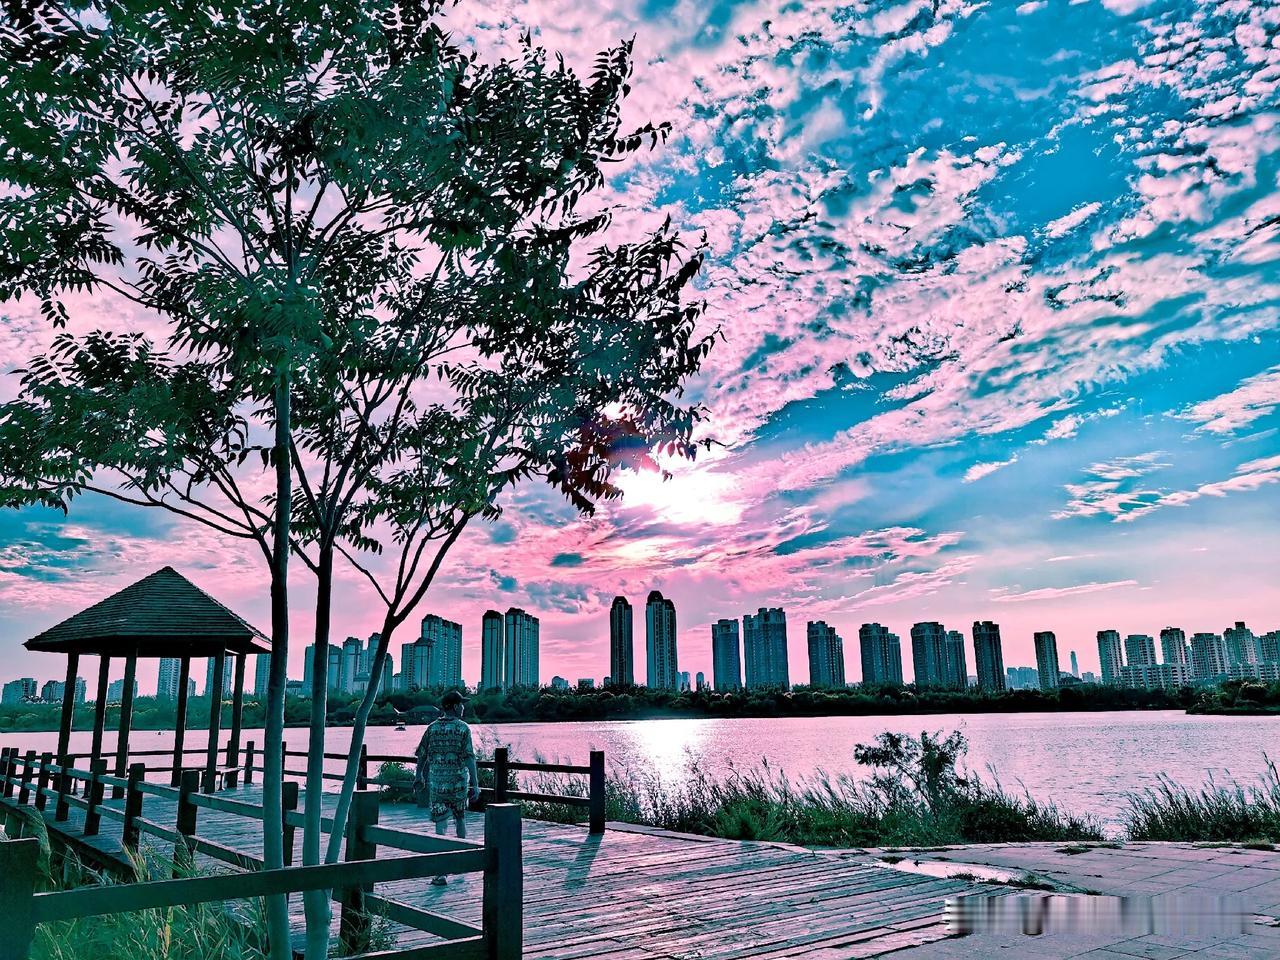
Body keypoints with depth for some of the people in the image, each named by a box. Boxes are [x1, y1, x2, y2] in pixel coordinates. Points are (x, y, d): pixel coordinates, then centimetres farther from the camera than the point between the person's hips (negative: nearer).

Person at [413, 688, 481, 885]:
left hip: (436, 783, 2)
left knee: (440, 826, 2)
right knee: (460, 818, 21)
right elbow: (470, 758, -13)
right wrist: (475, 785, -11)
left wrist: (418, 777, 21)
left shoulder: (432, 728, 2)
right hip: (458, 782, -2)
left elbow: (422, 755, 7)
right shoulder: (463, 728, -7)